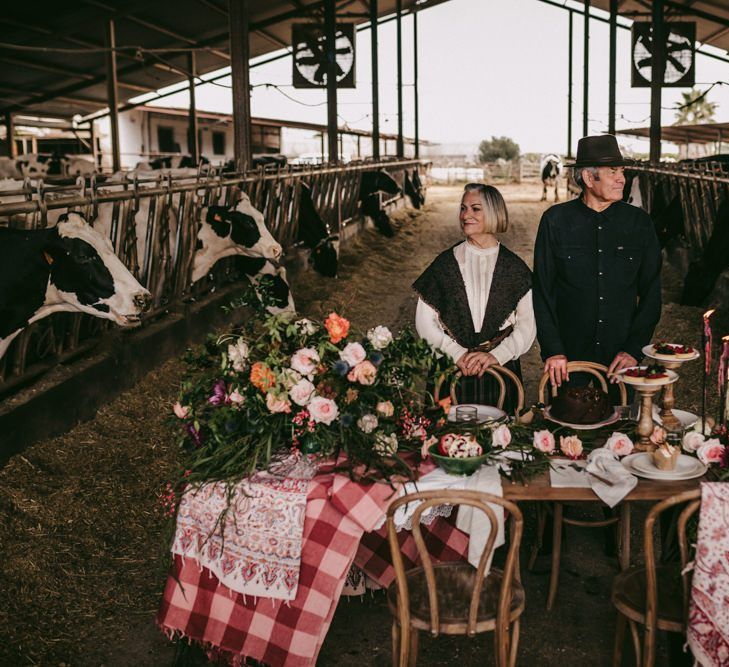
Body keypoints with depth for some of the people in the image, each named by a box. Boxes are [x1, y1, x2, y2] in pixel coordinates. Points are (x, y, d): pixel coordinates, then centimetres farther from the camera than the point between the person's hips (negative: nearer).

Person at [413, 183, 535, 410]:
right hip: (450, 372, 0)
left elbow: (527, 326, -1)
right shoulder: (445, 263, 2)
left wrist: (496, 355, -14)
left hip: (500, 372, 0)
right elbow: (424, 322, -1)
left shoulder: (514, 267, 3)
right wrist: (457, 354, -12)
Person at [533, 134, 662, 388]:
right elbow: (542, 292, -2)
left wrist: (634, 349, -4)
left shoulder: (639, 222, 3)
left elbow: (651, 293, 5)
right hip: (567, 359, -1)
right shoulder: (556, 220, -3)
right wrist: (552, 350, -9)